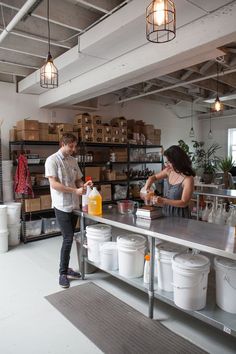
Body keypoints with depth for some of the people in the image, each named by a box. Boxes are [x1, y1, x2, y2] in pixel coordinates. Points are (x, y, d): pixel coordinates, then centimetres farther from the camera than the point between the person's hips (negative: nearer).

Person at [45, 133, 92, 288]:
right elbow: (54, 184, -17)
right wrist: (75, 191, -22)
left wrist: (84, 185, -7)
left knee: (69, 238, 13)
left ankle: (66, 269, 27)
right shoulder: (52, 160, -9)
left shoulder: (73, 161, 11)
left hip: (74, 205, 7)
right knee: (68, 238, -7)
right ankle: (63, 273, 9)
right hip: (62, 206, -7)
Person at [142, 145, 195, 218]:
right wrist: (146, 188, 0)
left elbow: (184, 203, -15)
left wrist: (163, 201, -23)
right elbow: (153, 177, 19)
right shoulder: (169, 171, 2)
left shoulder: (188, 179, -15)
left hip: (179, 215, -4)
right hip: (166, 213, 4)